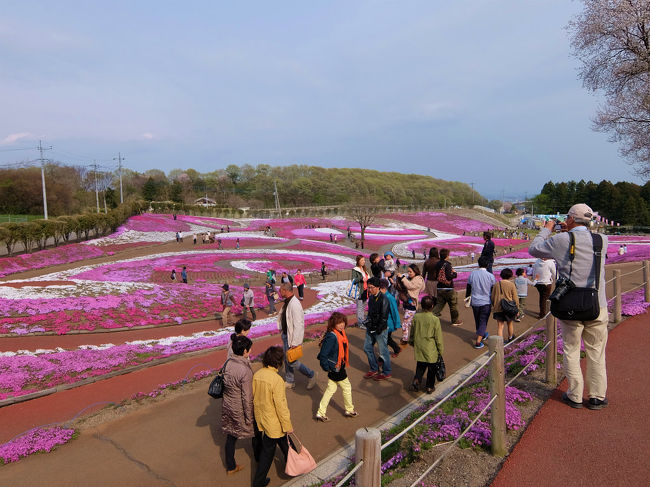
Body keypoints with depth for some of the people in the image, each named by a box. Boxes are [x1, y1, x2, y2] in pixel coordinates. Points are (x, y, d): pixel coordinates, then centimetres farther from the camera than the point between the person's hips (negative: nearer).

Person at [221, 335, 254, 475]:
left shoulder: (228, 363, -8)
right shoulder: (245, 370, -29)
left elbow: (224, 384, 6)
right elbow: (247, 397, -23)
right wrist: (249, 418, -12)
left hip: (227, 406, 6)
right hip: (239, 409, -6)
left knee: (230, 437, 21)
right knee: (255, 432, 20)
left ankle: (230, 467, 36)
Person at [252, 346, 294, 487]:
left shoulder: (256, 375, -7)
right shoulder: (277, 380, -28)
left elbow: (253, 397, 5)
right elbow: (281, 405, -23)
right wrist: (288, 425, -12)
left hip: (260, 418, 7)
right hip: (273, 422, -6)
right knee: (268, 450, 14)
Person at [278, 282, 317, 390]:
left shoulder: (295, 304, -27)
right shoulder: (287, 302, 3)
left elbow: (298, 325, -27)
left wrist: (294, 343, -25)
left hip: (292, 337, -9)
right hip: (285, 334, 9)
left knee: (291, 361, 0)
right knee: (286, 359, 18)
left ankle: (312, 375, 17)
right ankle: (289, 381, 35)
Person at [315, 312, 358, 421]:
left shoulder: (340, 333, 3)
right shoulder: (332, 336, -27)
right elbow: (323, 354, -27)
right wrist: (326, 367, -19)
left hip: (336, 367, 9)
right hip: (336, 368, -9)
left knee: (331, 388, 16)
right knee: (347, 387, 10)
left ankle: (321, 413, 23)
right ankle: (349, 410, 32)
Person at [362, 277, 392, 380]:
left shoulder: (383, 299, -19)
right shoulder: (371, 297, 6)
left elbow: (384, 317, -18)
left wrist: (379, 329, -15)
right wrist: (368, 322, 9)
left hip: (380, 330, -8)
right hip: (371, 329, 8)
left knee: (383, 351, 4)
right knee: (367, 348, 14)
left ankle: (387, 373, 21)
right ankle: (374, 369, 30)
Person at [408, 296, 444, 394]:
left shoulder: (416, 317, -8)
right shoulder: (435, 319, -19)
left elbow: (412, 332, 5)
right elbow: (438, 337, -11)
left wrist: (412, 342, 22)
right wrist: (440, 349, 2)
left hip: (419, 347, 3)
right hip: (431, 349, -3)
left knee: (420, 366, 20)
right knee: (431, 368, 13)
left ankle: (416, 381, 6)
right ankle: (430, 387, 22)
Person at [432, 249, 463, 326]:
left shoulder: (437, 264, 4)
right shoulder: (447, 264, -17)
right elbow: (449, 276, -25)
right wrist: (455, 273, -6)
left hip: (440, 288, 6)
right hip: (448, 288, -6)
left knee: (439, 304, 11)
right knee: (453, 305, 11)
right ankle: (455, 321, 22)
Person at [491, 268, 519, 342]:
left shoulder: (496, 285, 0)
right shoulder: (511, 285, -8)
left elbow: (492, 297, 6)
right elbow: (515, 299, -5)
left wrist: (494, 306, 19)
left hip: (498, 309, 1)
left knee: (500, 326, 3)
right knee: (509, 323, 22)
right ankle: (510, 337, 43)